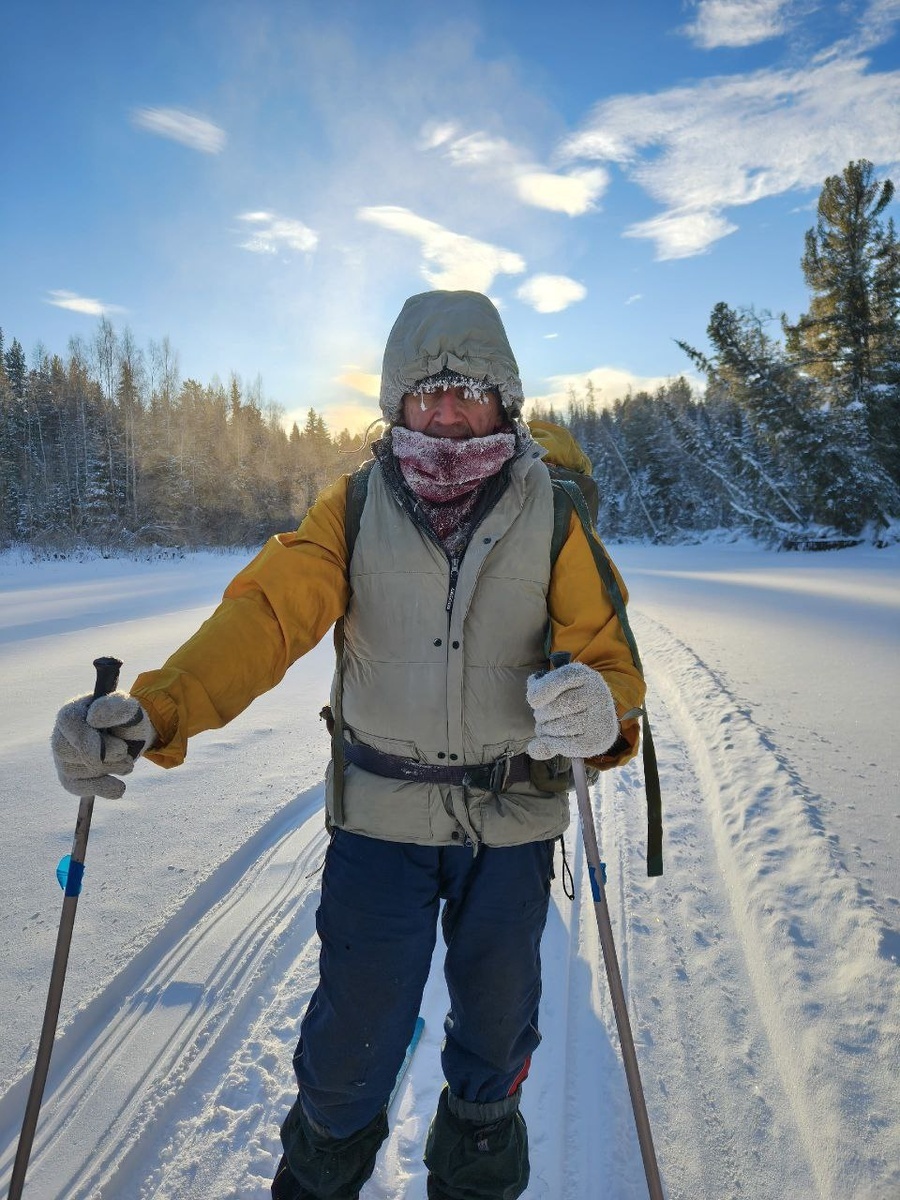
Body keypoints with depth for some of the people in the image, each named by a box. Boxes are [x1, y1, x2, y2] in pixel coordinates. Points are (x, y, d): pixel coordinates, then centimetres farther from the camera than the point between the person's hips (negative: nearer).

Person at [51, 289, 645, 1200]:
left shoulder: (551, 511, -7)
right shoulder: (355, 506, -6)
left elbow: (605, 651, -10)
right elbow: (268, 614, -15)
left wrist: (601, 712, -35)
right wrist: (153, 709, -31)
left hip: (513, 816, 1)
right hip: (381, 814, 0)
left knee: (494, 1030, 21)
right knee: (354, 1035, 9)